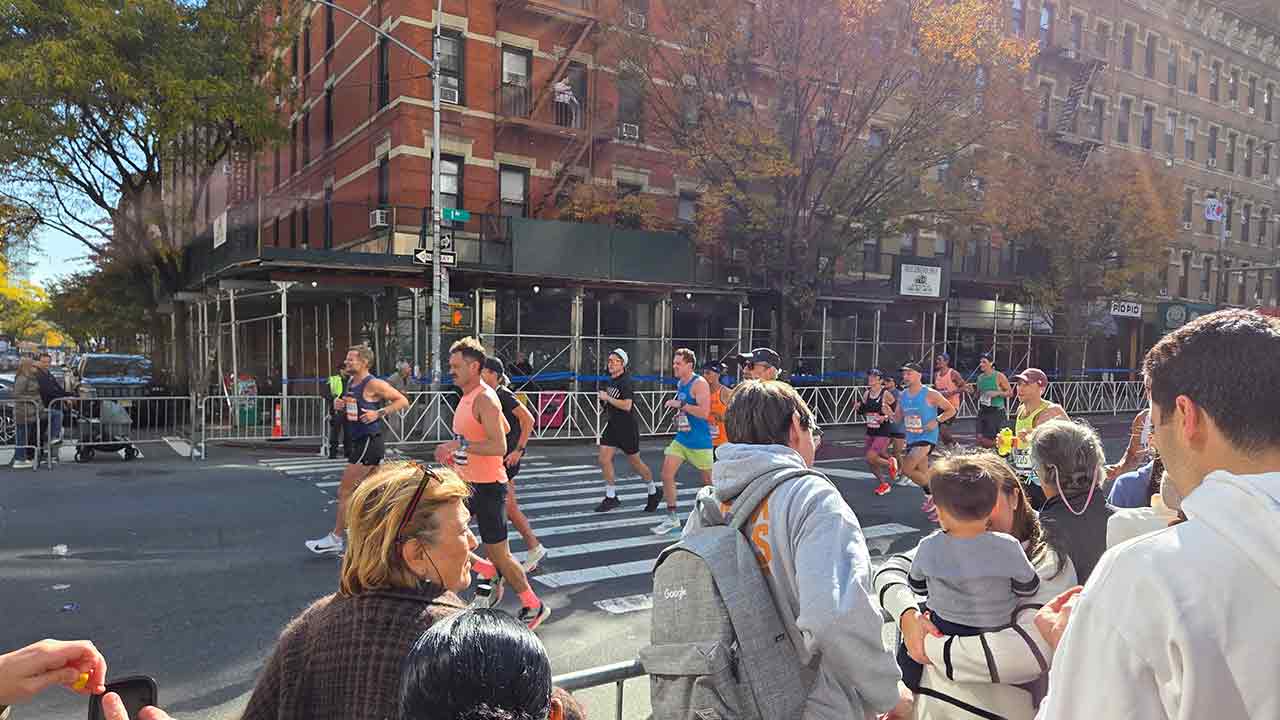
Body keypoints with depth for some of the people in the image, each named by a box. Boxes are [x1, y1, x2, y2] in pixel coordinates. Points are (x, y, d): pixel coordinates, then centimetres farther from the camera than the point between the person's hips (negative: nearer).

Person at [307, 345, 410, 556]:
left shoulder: (373, 384, -14)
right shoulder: (351, 384, 12)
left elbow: (403, 401, -14)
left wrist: (378, 413, -22)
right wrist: (338, 404, 5)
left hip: (369, 443, -10)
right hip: (358, 443, 10)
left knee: (345, 492, -3)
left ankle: (335, 539, 8)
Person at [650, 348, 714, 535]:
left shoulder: (699, 384, -16)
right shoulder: (680, 383, 10)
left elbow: (704, 412, -27)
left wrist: (680, 405, -25)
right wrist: (679, 414, 11)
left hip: (700, 441, -7)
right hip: (681, 438, 7)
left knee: (709, 480, 8)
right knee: (666, 474, -4)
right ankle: (672, 519, 4)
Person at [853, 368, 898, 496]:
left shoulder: (886, 394, -14)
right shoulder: (867, 394, 4)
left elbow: (897, 413, -9)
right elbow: (863, 412, 15)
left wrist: (886, 417, -25)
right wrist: (858, 408, -6)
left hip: (883, 433, -7)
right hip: (870, 432, 7)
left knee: (871, 458, -15)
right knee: (870, 462, 10)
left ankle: (891, 463, 14)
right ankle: (884, 484, 31)